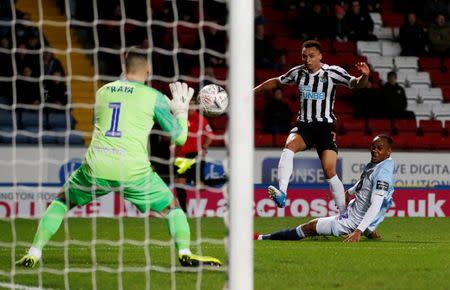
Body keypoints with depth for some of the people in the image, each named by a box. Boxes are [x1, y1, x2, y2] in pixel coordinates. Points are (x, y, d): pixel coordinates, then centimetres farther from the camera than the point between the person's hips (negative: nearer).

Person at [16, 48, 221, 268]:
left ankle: (34, 253, 12)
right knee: (171, 207, 18)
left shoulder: (102, 92, 15)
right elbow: (179, 137, 9)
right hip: (134, 171, -2)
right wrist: (181, 109, 28)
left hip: (96, 168, 2)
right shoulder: (153, 96, 4)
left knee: (61, 201, 24)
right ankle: (185, 254, 0)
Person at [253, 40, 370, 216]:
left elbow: (356, 84, -15)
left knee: (329, 171, -13)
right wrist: (253, 91, 27)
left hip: (326, 126, -2)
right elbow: (276, 82, 23)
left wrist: (364, 76, -37)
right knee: (289, 146, -30)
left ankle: (344, 214, -1)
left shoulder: (332, 72, -5)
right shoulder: (298, 72, 6)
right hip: (304, 125, 2)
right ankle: (281, 194, -42)